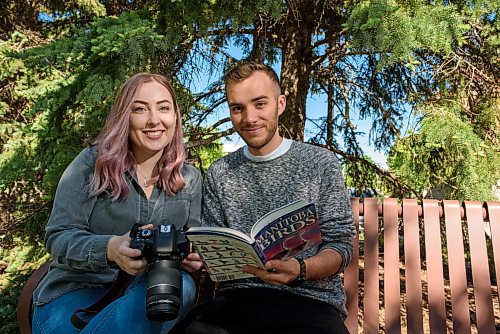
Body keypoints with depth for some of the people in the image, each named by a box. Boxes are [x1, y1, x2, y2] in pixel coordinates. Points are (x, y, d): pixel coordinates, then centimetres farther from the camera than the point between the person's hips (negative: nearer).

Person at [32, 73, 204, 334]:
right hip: (76, 291, -2)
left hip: (144, 292, 2)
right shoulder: (92, 163, -3)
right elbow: (58, 237, -8)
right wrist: (111, 249, -30)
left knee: (180, 284, -33)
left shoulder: (189, 178, 7)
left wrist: (192, 255, -17)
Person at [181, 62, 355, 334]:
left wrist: (300, 269, -19)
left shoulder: (321, 163, 3)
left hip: (309, 299, 0)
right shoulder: (218, 174, 11)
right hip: (236, 298, 1)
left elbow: (340, 245, 1)